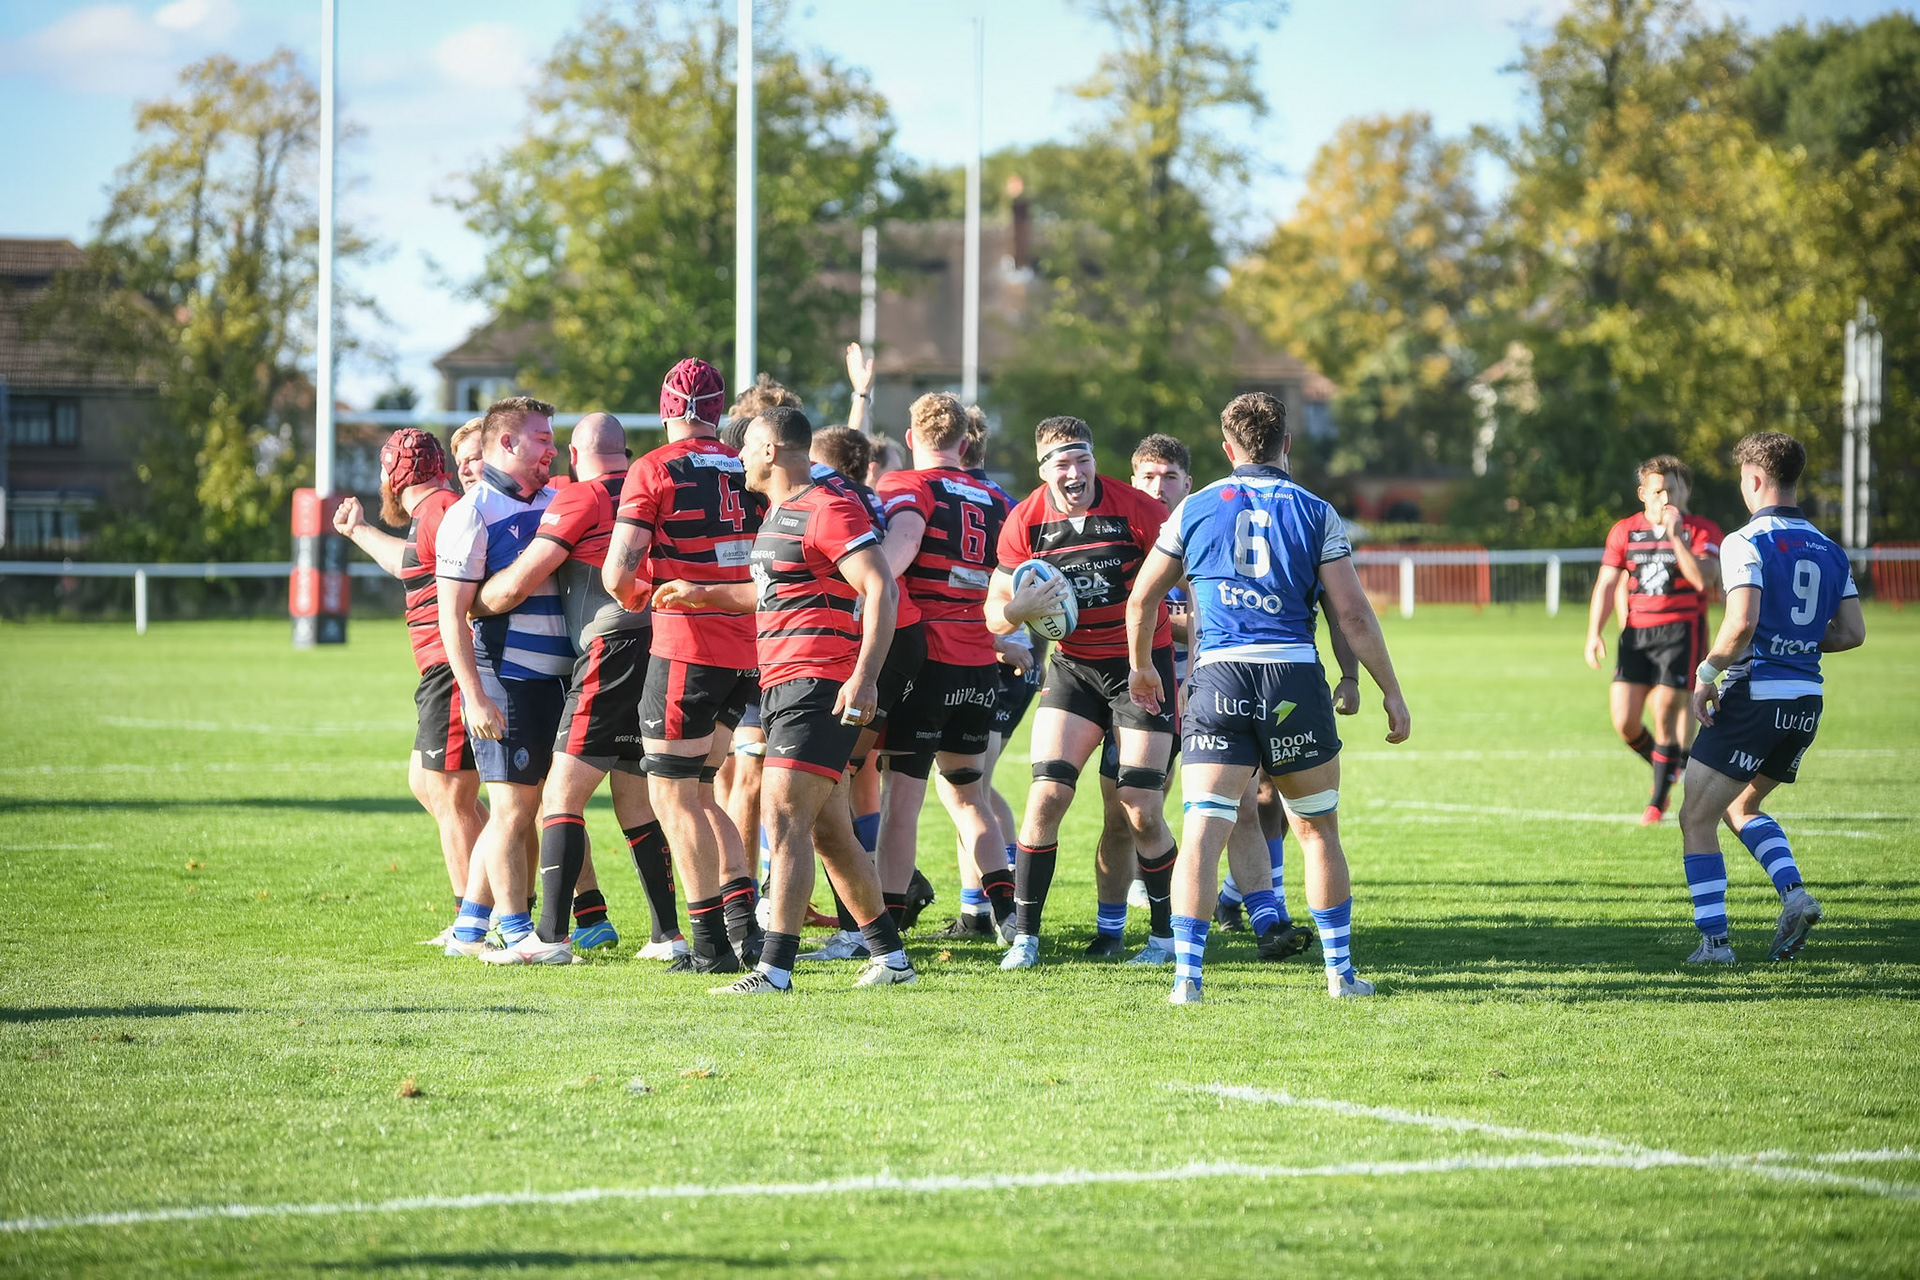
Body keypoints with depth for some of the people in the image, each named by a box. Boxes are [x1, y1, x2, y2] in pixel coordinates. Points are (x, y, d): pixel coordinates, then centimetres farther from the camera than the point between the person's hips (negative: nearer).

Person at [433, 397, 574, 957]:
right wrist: (475, 695, -18)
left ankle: (469, 927, 19)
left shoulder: (554, 503, 14)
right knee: (513, 810, -4)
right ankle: (516, 933, 2)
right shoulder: (471, 513, -8)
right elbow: (452, 613, -12)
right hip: (506, 683, -7)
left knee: (519, 811, 10)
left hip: (554, 678, 7)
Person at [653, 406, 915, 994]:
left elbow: (880, 589, -19)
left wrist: (864, 676, -26)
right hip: (781, 685, 10)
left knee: (784, 814, -16)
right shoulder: (777, 512, 20)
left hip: (821, 683, -10)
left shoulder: (829, 509, -12)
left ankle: (775, 968, -19)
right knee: (828, 831, 11)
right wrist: (703, 594, 35)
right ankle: (889, 955, 20)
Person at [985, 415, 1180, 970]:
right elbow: (994, 616, -2)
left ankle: (1165, 933, 12)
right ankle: (1024, 935, -1)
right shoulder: (1025, 522, -7)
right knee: (1046, 796, -10)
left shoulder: (1136, 510, -15)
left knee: (1142, 814, -6)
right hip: (1072, 666, 2)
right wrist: (1020, 609, -25)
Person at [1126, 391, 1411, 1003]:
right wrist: (1392, 695, 6)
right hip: (1295, 678, 0)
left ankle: (1187, 975, -14)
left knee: (1201, 832, -4)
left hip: (1218, 677, 0)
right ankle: (1340, 971, 17)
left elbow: (1142, 596, 16)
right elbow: (1354, 615, -1)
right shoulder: (1315, 513, 4)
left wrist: (1140, 666, 33)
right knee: (1318, 830, 15)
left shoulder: (1194, 509, 9)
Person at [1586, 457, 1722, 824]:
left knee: (1665, 715, -9)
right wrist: (1594, 634, -4)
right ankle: (1670, 766, 25)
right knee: (1624, 722, -4)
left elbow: (1703, 579, -19)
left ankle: (1658, 801, 5)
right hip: (1636, 632, 4)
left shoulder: (1701, 531, -2)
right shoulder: (1625, 531, 7)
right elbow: (1605, 584, 7)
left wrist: (1675, 536, -23)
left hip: (1681, 631, -4)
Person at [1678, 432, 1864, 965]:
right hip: (1807, 702, 7)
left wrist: (1707, 673, -10)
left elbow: (1742, 625, -23)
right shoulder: (1828, 550, 9)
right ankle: (1794, 892, 4)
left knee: (1697, 819, 5)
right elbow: (1853, 632, 7)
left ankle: (1714, 939, -1)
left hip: (1753, 696, -7)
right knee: (1741, 807, 25)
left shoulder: (1747, 542, -11)